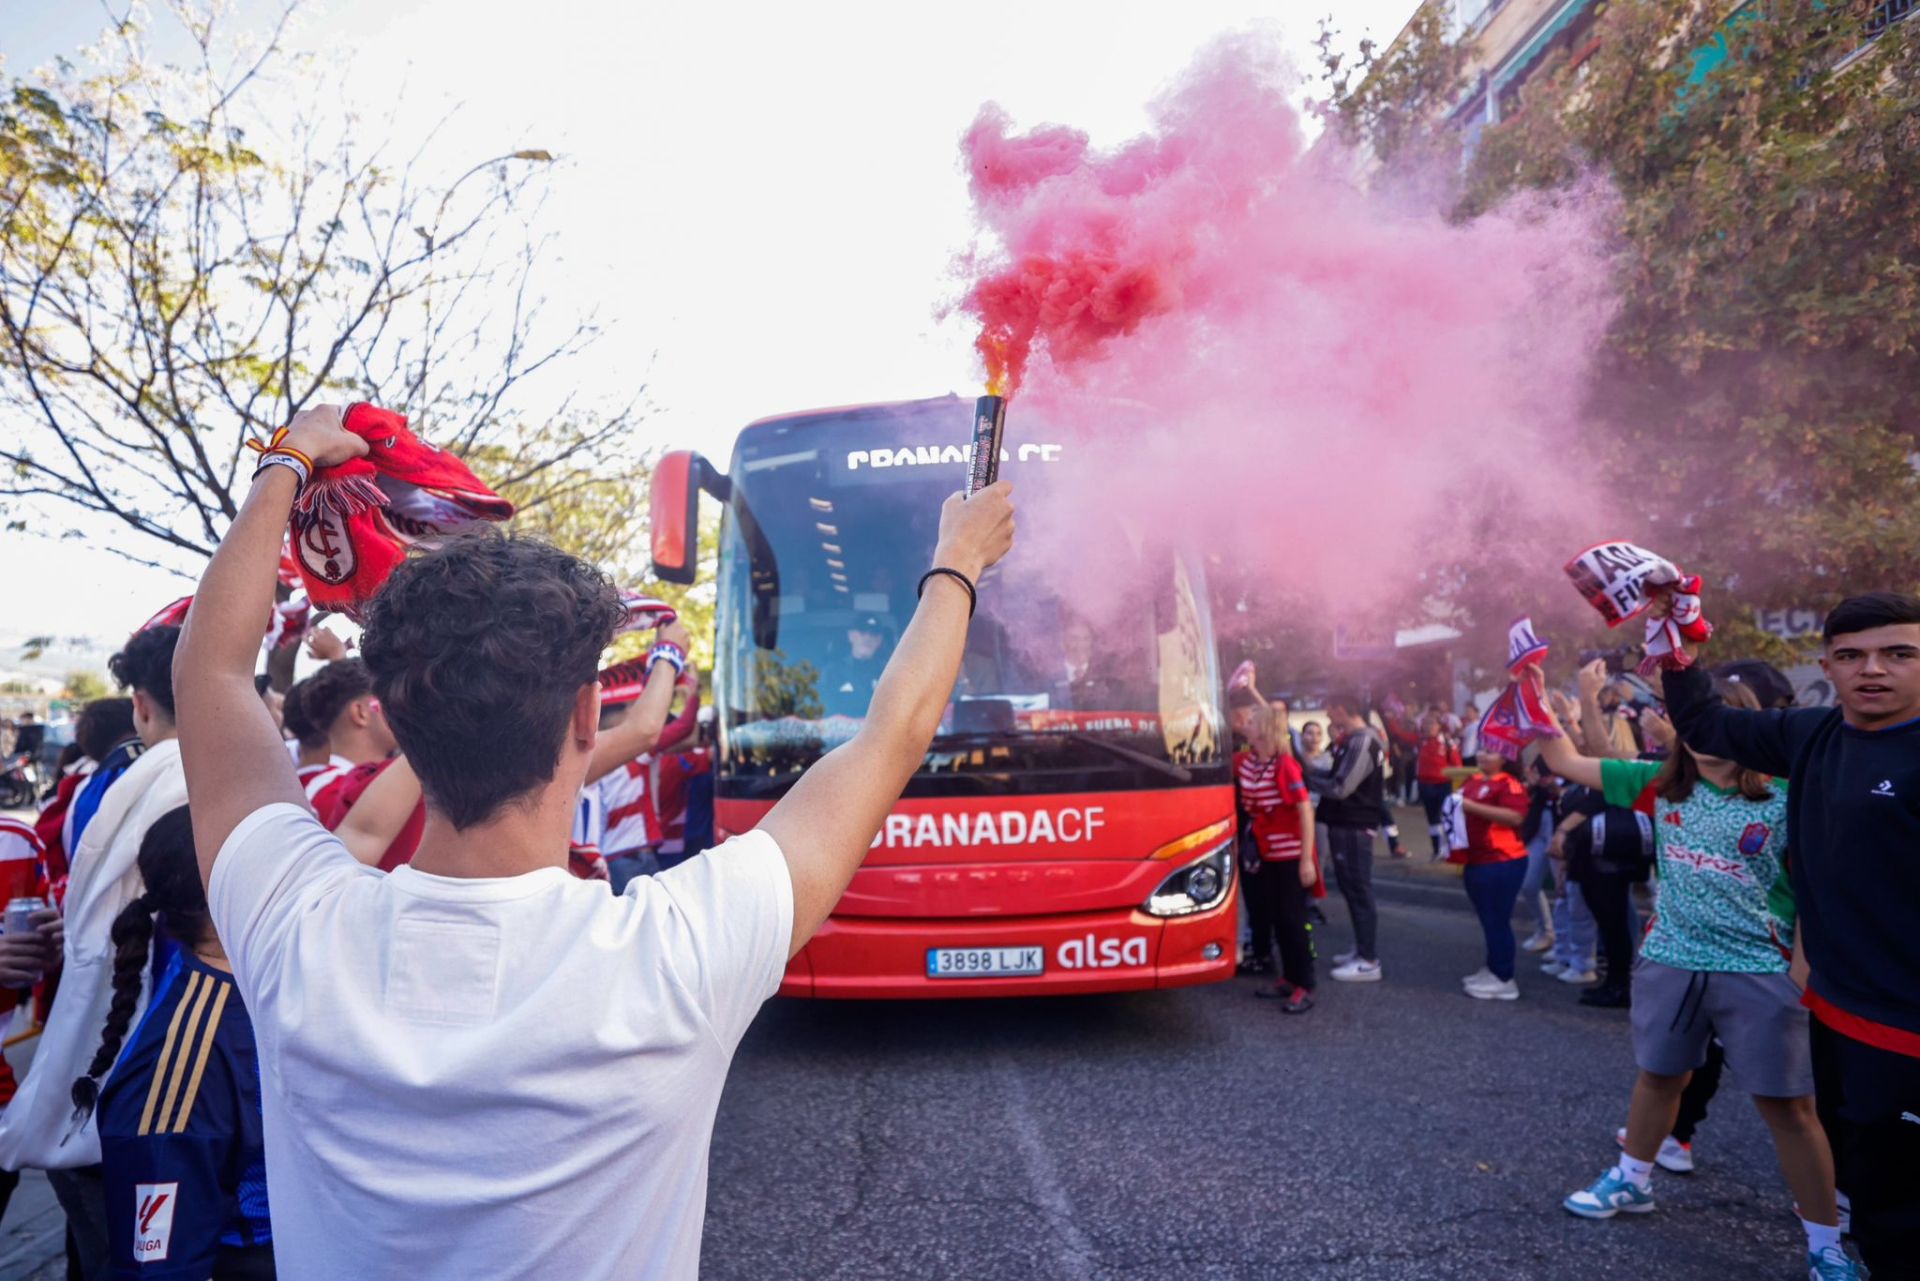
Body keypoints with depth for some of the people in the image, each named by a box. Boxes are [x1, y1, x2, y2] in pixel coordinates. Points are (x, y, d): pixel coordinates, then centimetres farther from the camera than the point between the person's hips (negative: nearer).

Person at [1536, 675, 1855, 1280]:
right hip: (1670, 961, 3)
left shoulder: (1782, 799, -9)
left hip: (1759, 971, -3)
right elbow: (1566, 762, 2)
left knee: (1788, 1105, 5)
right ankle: (1632, 1179, 39)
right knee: (1659, 1075, 20)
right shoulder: (1660, 783, -1)